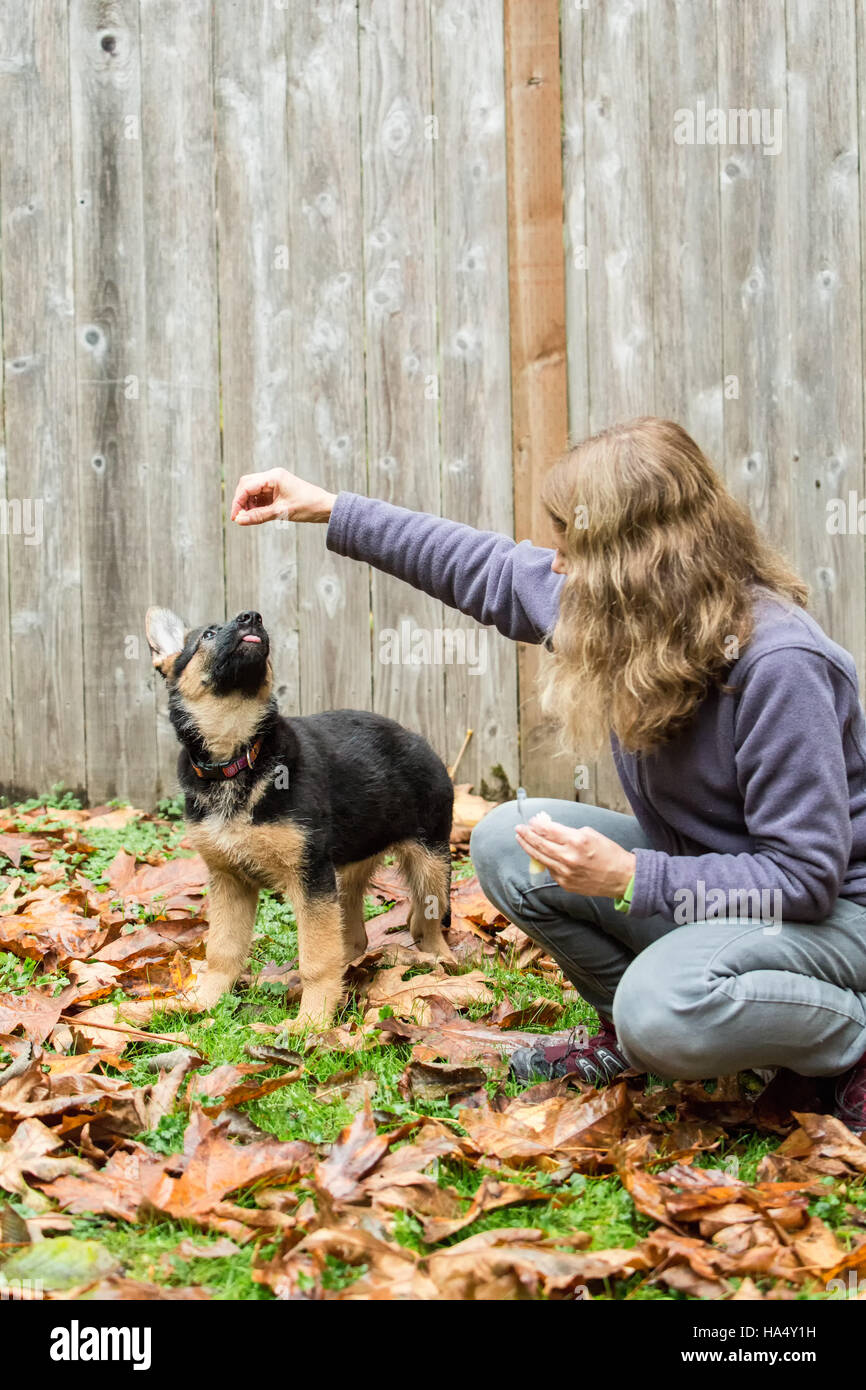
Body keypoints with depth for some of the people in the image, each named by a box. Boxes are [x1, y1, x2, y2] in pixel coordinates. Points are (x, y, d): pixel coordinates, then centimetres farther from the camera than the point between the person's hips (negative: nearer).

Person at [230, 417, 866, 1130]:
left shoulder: (779, 664, -30)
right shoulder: (621, 609, -6)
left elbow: (806, 875, -27)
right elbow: (491, 570, 10)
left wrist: (627, 878, -30)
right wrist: (329, 509, 12)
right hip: (695, 872, 8)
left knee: (666, 1011, -36)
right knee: (505, 841, -6)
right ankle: (631, 1029, 8)